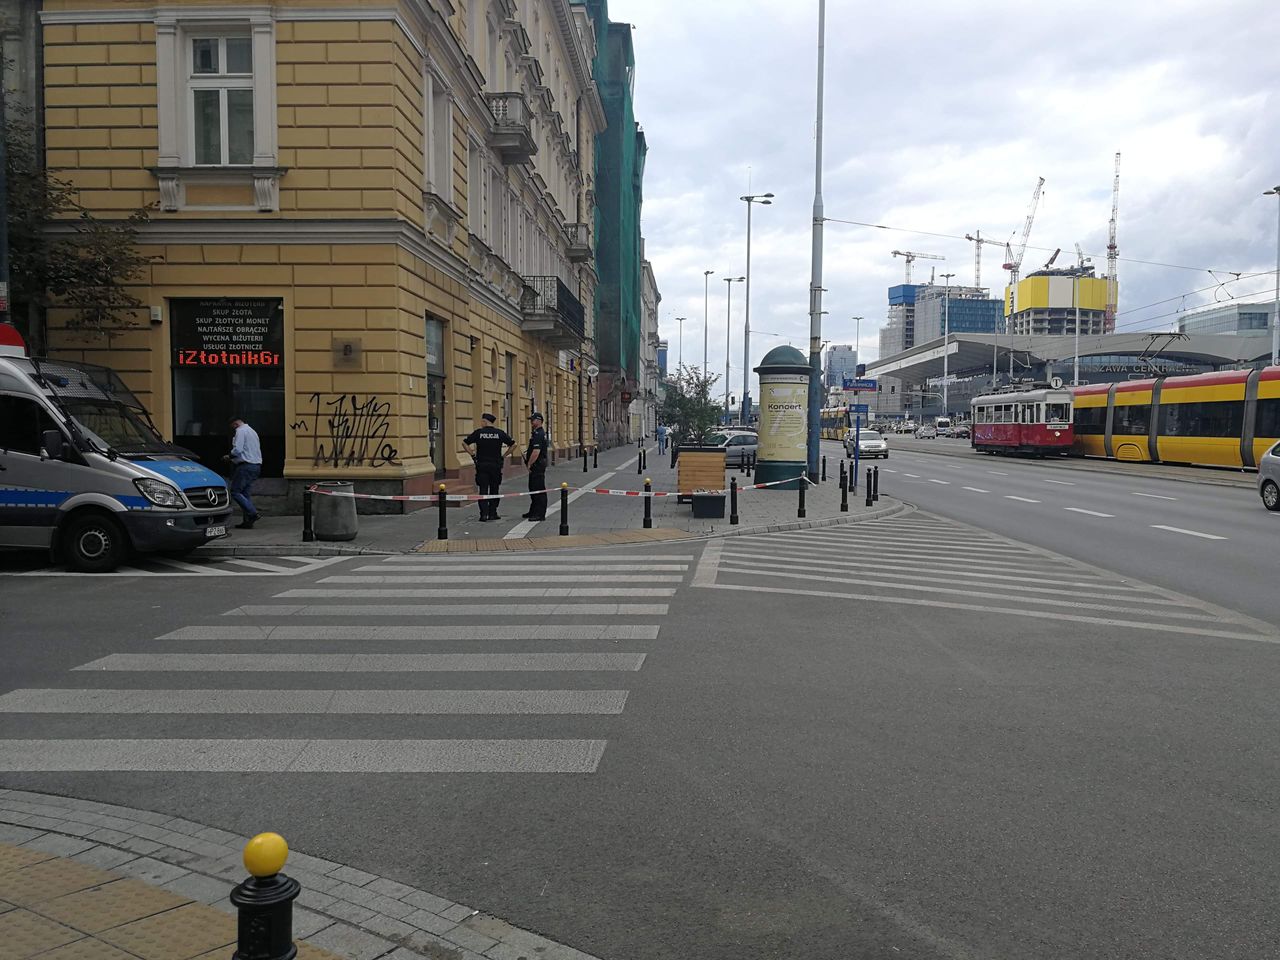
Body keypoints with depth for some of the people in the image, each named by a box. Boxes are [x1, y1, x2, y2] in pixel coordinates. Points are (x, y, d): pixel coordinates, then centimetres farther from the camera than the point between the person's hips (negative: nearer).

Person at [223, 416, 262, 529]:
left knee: (235, 492, -5)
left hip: (246, 466, -9)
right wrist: (233, 458, 24)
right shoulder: (252, 431, 23)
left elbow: (237, 449, -17)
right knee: (245, 493, 10)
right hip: (256, 465, 9)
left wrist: (229, 456, 1)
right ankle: (247, 521, 6)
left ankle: (252, 513, -16)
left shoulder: (240, 431, -7)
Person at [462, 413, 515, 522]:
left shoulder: (478, 432, -3)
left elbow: (464, 443, -1)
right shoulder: (500, 433, 0)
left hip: (481, 465, -1)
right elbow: (513, 444, 3)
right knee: (494, 490, 10)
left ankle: (484, 514, -6)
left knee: (483, 490, 2)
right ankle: (492, 513, 11)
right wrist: (504, 455, 8)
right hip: (496, 465, 1)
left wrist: (472, 454, 5)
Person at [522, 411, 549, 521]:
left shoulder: (538, 434, -17)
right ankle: (533, 512, 27)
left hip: (537, 465, -11)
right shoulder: (537, 433, 17)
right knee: (533, 488, 18)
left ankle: (540, 514, -6)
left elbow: (536, 451, -24)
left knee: (539, 489, -8)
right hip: (536, 466, 11)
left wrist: (529, 464, -18)